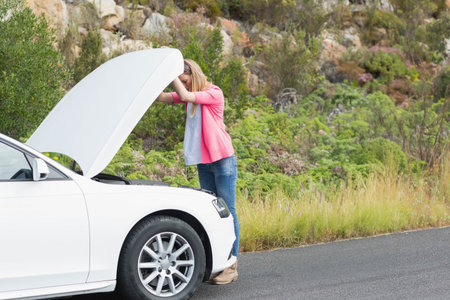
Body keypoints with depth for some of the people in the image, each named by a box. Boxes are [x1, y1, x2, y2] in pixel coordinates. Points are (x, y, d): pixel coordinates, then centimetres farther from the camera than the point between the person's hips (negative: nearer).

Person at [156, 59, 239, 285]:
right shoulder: (189, 96, 13)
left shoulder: (214, 93, -9)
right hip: (203, 162, 7)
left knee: (227, 210, -6)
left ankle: (231, 266, -5)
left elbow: (185, 96, -23)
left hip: (222, 159, -7)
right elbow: (161, 97, 2)